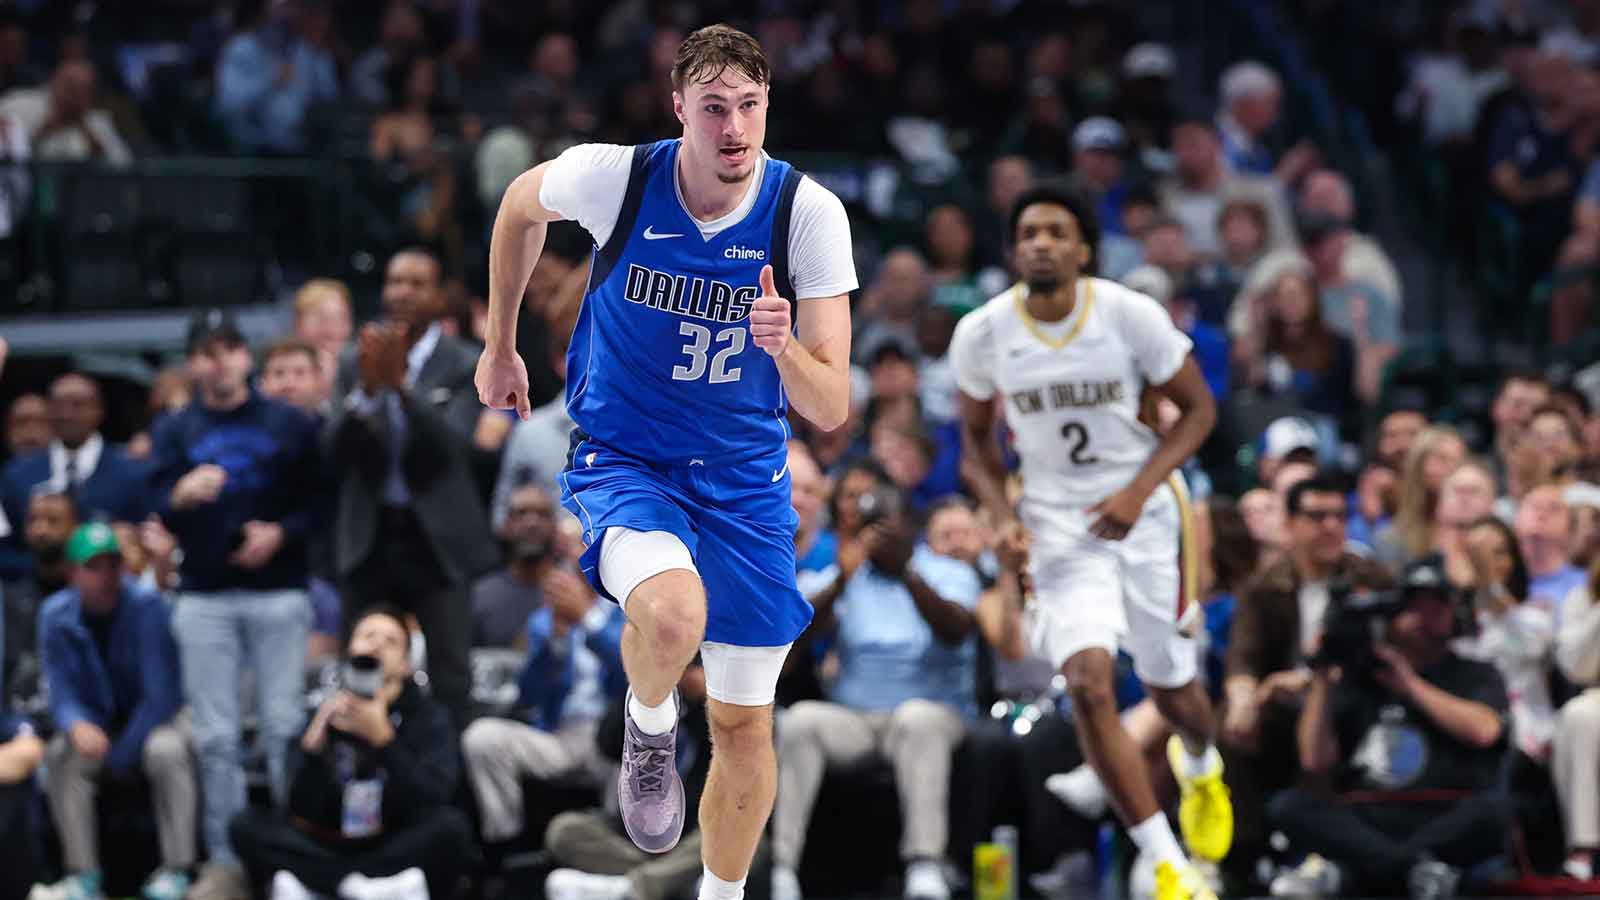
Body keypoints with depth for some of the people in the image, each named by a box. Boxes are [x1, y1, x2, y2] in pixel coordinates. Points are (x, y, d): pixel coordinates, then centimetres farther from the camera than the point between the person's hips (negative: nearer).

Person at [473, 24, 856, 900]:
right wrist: (500, 346, 16)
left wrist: (785, 349, -38)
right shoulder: (613, 177, -18)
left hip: (744, 480, 2)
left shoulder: (808, 212, -16)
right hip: (620, 458, -2)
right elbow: (521, 204, 8)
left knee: (744, 723, 8)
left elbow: (830, 409, -17)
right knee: (672, 611, -35)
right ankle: (649, 724, 0)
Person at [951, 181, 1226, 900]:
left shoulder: (1132, 315, -15)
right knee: (1089, 683, -20)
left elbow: (1198, 409, -4)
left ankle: (1200, 764, 53)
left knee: (1171, 689, 13)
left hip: (1144, 514, 0)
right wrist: (1003, 514, -10)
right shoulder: (981, 335, -9)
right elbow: (976, 438, 7)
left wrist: (1138, 492, -17)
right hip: (1059, 527, 0)